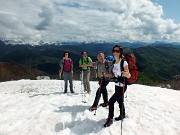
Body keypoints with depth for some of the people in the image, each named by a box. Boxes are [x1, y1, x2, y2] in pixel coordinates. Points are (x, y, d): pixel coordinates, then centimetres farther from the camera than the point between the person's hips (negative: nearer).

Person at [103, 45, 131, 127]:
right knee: (120, 101, 21)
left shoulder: (124, 62, -19)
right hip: (117, 85, 7)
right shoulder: (114, 62, 2)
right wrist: (104, 75, -1)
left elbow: (129, 76, -17)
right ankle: (122, 115, 44)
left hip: (122, 86, -7)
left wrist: (125, 73, -39)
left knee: (111, 101, -8)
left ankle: (110, 119, 10)